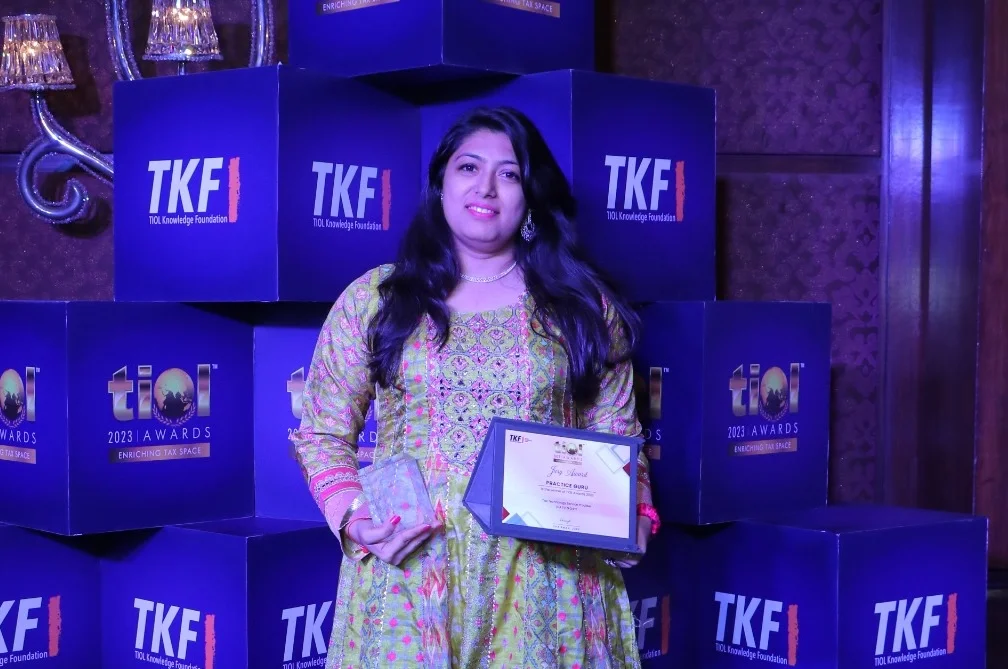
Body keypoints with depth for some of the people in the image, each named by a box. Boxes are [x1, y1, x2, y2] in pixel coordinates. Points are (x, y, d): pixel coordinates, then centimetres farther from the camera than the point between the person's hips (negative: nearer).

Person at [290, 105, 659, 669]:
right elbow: (324, 435, 7)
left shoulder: (584, 306, 7)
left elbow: (615, 441, 10)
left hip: (542, 583, 1)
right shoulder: (372, 300, 5)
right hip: (408, 575, 0)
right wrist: (354, 517, -10)